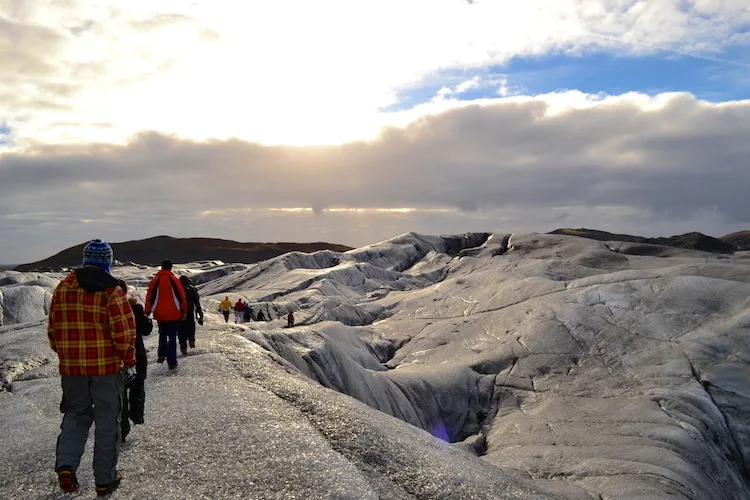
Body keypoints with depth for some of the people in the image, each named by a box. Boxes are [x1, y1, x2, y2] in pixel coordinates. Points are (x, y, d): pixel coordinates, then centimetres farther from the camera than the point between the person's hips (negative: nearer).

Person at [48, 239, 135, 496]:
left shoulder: (62, 288, 3)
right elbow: (124, 332, -16)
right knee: (107, 422, 7)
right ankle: (105, 480, 14)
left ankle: (65, 465, 4)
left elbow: (53, 329, 10)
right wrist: (129, 360, -3)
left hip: (71, 368, 4)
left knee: (75, 415, 21)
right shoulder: (111, 290, -13)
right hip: (107, 367, -4)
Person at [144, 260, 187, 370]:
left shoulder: (155, 280, -1)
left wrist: (147, 312, 6)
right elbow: (181, 296, -3)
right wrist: (184, 311, 6)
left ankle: (162, 355, 6)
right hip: (173, 314, -2)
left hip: (159, 314, 2)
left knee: (162, 335, 23)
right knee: (172, 337, 3)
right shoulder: (174, 279, -5)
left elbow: (149, 297, 0)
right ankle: (172, 362, 0)